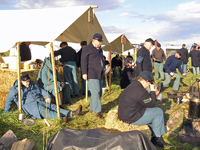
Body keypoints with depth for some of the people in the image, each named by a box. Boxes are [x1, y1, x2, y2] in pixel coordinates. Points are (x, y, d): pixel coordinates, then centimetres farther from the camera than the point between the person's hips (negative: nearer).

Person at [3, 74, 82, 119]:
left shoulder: (33, 85, 20)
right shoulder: (15, 89, 5)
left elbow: (41, 91, 27)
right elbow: (8, 100, 15)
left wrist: (47, 97, 10)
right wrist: (6, 112, 19)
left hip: (41, 102, 6)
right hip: (30, 106, -6)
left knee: (54, 107, -18)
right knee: (44, 111, -34)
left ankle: (71, 113, -33)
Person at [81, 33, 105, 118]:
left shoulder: (100, 49, 20)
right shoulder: (87, 49, -3)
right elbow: (84, 61, -8)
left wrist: (104, 68, 25)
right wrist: (84, 73, -15)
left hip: (100, 74, 8)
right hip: (92, 75, -8)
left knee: (98, 93, 9)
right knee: (96, 92, -12)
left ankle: (92, 108, 22)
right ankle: (96, 111, -4)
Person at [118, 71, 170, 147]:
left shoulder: (133, 85, 8)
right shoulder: (139, 90, -24)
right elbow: (151, 104, -12)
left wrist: (153, 94, 10)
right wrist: (152, 91, -3)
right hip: (132, 118, -10)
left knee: (153, 112, 22)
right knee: (158, 112, -1)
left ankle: (155, 137, 23)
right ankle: (157, 138, 13)